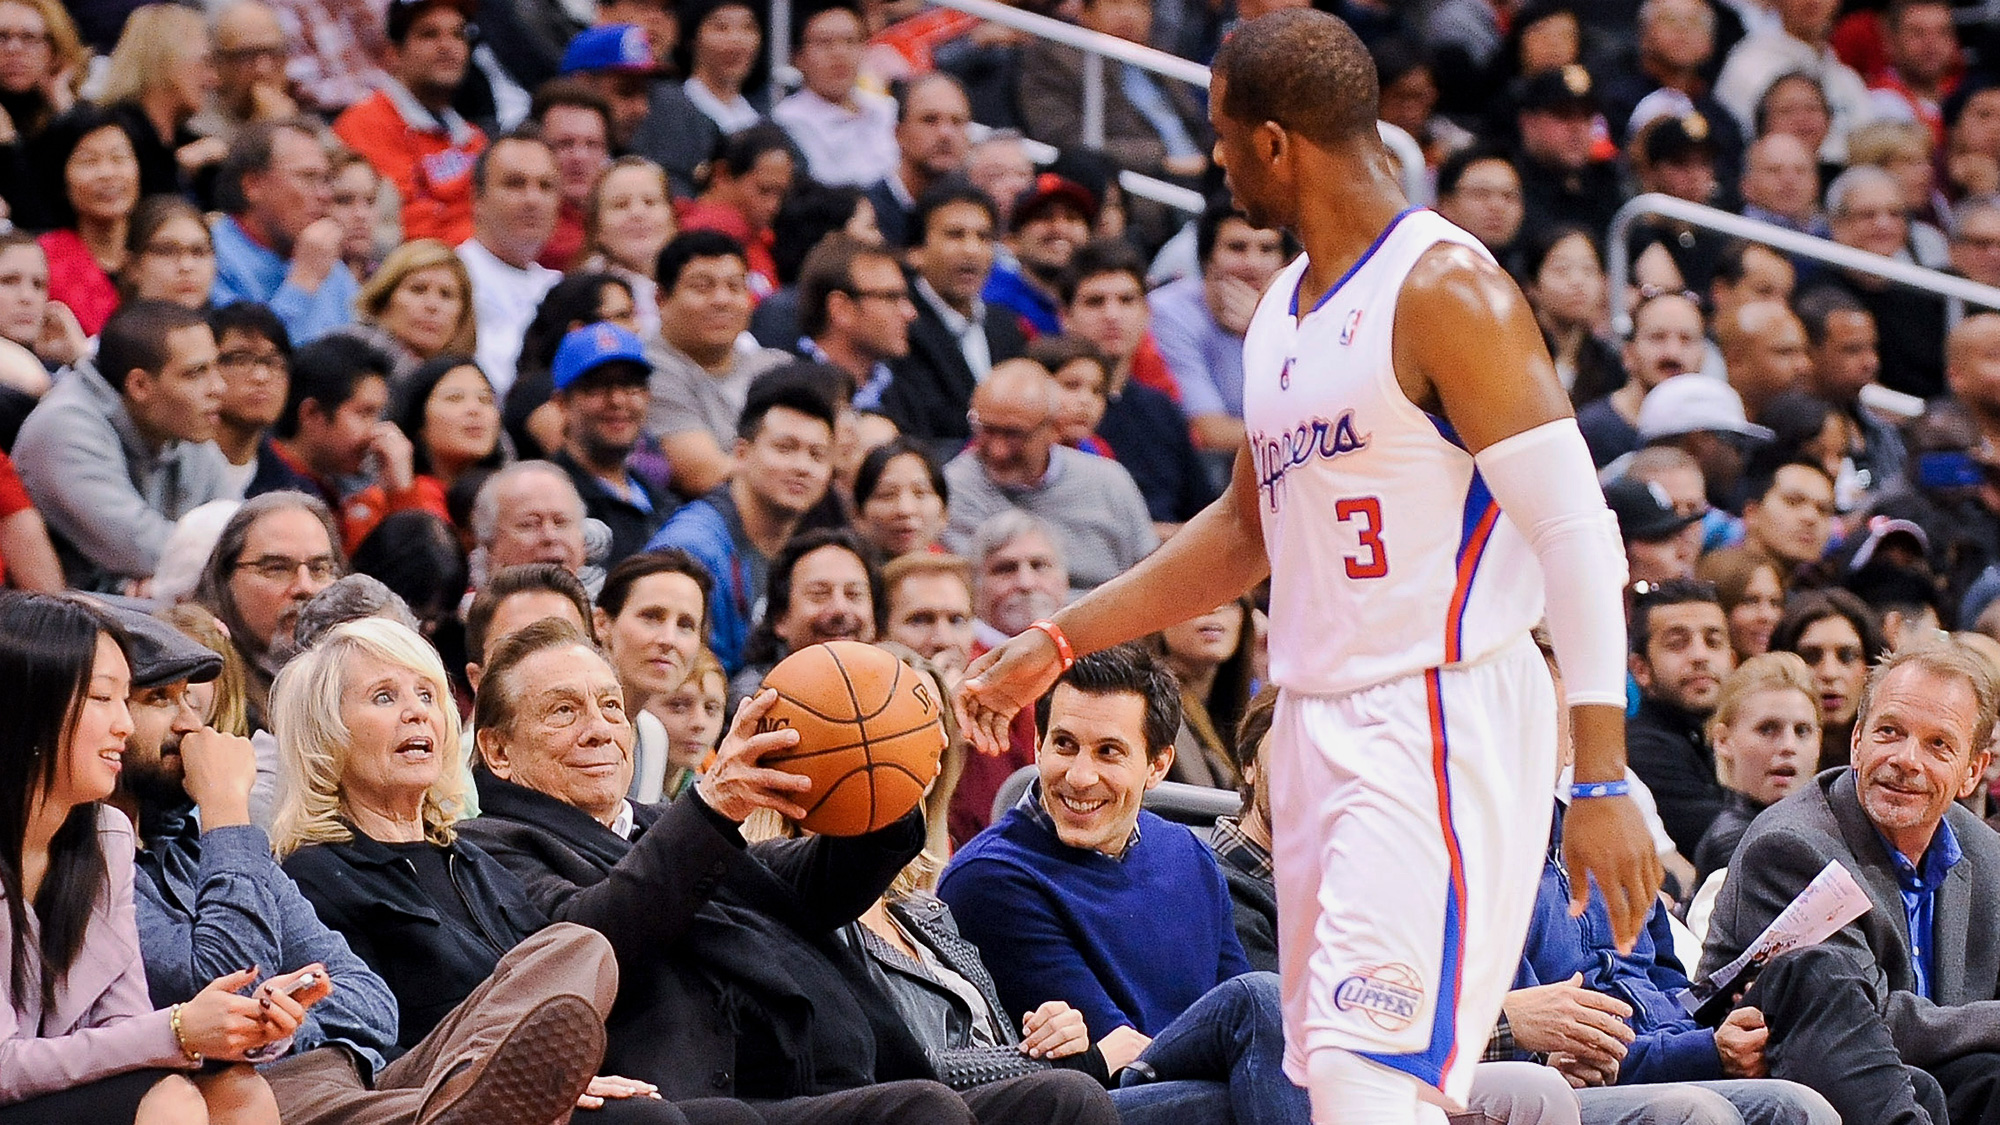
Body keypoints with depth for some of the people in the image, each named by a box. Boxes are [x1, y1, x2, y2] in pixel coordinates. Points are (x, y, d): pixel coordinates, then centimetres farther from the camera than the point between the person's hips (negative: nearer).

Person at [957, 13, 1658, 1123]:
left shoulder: (1446, 290, -11)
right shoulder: (1283, 308, 16)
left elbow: (1577, 532, -15)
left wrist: (1603, 781, -21)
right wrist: (1059, 643, 26)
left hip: (1443, 718, -9)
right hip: (1316, 725, 9)